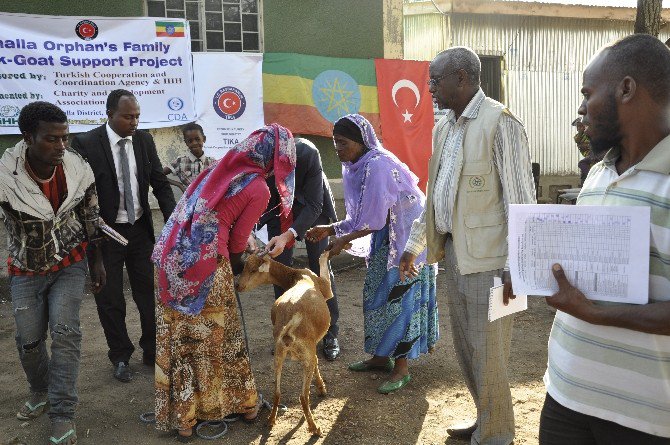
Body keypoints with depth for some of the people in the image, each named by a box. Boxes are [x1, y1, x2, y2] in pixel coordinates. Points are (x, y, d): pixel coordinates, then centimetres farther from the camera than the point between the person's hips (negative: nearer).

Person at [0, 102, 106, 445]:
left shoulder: (78, 169, -17)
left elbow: (90, 218, -1)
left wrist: (97, 262, 6)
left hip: (70, 263, 0)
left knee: (65, 331, -13)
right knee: (29, 339, 9)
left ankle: (62, 415, -2)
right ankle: (41, 390, 40)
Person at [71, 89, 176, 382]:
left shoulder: (144, 140, 0)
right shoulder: (86, 144, -13)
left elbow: (160, 183, 2)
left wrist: (172, 221, -9)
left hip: (139, 229, 4)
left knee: (148, 292, 11)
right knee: (110, 298, 7)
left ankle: (152, 351, 27)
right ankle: (120, 357, 24)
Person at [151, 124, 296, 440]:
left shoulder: (219, 167, 12)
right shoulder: (258, 190, -4)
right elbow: (237, 240, 0)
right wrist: (236, 265, 22)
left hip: (171, 258, 5)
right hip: (206, 264, -5)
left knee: (178, 338, 14)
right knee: (220, 336, 13)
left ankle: (182, 415, 26)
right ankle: (243, 403, 31)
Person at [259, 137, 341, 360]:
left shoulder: (307, 154, -37)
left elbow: (313, 205, -32)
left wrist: (288, 235, -45)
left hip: (312, 209, -2)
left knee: (320, 268, -3)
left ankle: (330, 333, 8)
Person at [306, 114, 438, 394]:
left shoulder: (377, 166, -25)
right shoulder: (355, 168, 3)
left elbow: (374, 220, -25)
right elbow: (360, 218, 8)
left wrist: (343, 240, -17)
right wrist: (330, 229, -1)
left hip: (406, 235, -9)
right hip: (384, 238, 9)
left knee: (400, 297, -6)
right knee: (375, 295, 13)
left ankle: (401, 368, 2)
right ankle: (381, 357, 26)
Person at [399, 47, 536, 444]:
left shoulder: (499, 122, -12)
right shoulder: (444, 128, 13)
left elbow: (520, 199, -16)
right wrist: (414, 245, 20)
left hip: (488, 260, -8)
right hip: (455, 255, 8)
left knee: (488, 353, 3)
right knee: (466, 348, 18)